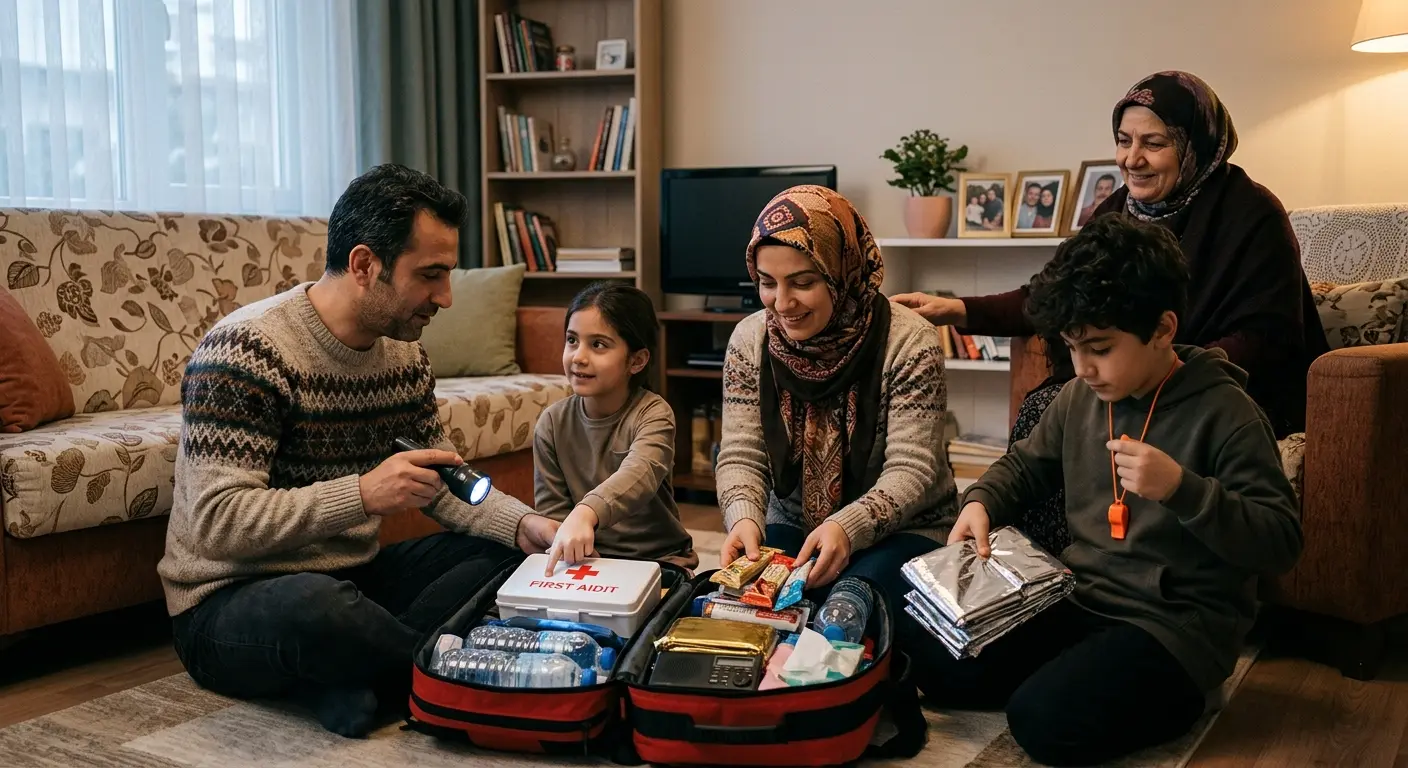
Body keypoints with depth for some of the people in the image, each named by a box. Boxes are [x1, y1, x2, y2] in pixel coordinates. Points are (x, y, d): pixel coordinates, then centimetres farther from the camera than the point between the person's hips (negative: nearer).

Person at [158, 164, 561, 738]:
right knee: (314, 605, -40)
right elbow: (216, 522, -25)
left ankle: (351, 674, -17)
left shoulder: (404, 354, 4)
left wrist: (524, 526, -10)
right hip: (228, 603, -7)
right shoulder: (247, 351, -20)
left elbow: (441, 482, 9)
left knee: (506, 548, -3)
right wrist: (362, 495, -35)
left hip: (349, 577, 8)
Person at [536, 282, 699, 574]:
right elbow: (551, 509, 0)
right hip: (587, 560, 3)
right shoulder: (553, 422, -1)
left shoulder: (652, 413, -13)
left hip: (658, 558, -3)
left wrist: (585, 513, -52)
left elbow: (641, 474, -34)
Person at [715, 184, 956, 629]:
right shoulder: (749, 340, -4)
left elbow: (910, 471, -19)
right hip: (792, 527, 4)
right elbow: (741, 456, -4)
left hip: (900, 531, -3)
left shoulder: (909, 344, -17)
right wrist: (745, 518, -26)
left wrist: (849, 527, -37)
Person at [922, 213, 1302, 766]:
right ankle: (1086, 668, 10)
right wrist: (981, 502, 1)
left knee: (1046, 721, -26)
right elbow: (1026, 464, 23)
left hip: (1178, 619, -6)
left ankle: (1167, 695, 2)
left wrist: (1181, 487, -31)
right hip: (1078, 597, 7)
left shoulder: (1223, 413, -14)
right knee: (938, 668, -4)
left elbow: (1281, 542, -17)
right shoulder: (1079, 397, 5)